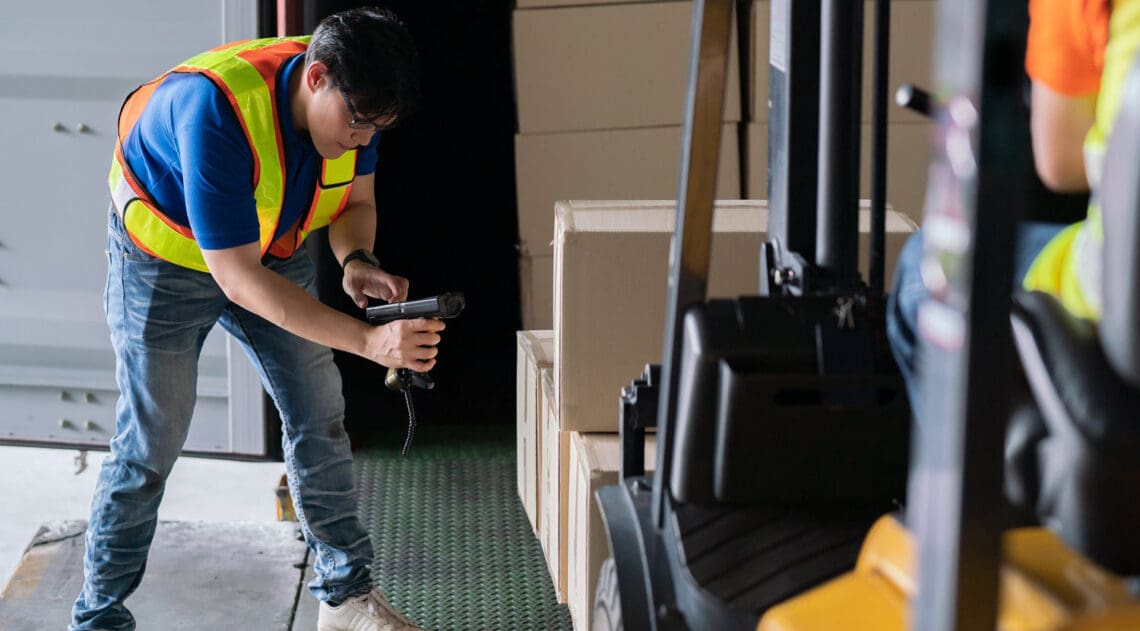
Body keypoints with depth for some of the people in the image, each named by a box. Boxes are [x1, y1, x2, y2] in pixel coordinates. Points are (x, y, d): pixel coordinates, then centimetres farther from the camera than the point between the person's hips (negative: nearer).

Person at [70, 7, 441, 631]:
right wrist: (368, 340, -45)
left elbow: (357, 199, 0)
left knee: (319, 416, 4)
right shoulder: (215, 110, -41)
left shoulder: (351, 99, -19)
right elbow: (238, 278, -40)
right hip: (165, 255, -6)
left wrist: (356, 261, -24)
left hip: (275, 249, 6)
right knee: (150, 442, -3)